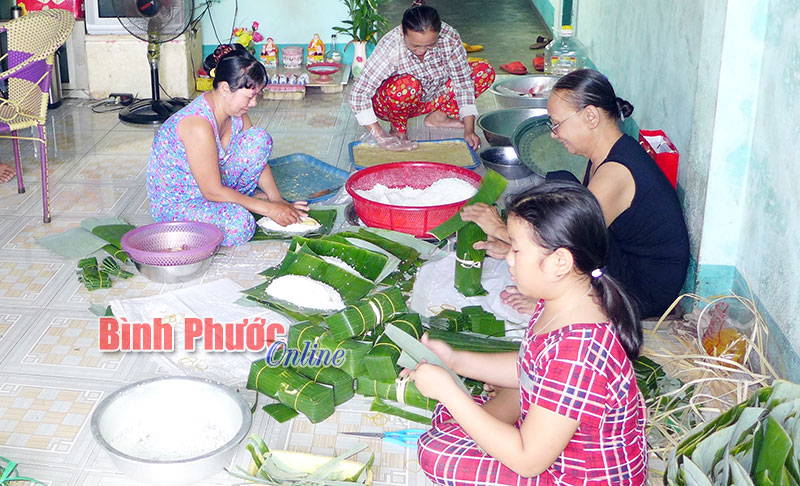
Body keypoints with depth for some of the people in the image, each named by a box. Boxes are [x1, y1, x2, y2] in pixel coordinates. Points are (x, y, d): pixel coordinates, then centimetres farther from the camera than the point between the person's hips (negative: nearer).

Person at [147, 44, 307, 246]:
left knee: (260, 138, -6)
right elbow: (213, 192, -28)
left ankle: (240, 198, 5)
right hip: (174, 203, -8)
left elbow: (257, 156, 6)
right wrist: (268, 209, -23)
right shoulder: (198, 124, -32)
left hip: (210, 184, 8)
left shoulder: (235, 109, -6)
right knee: (239, 224, -34)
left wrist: (278, 200, -5)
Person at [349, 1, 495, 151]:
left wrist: (469, 130, -26)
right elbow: (359, 93, -31)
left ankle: (438, 116, 0)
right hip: (392, 103, -4)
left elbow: (462, 81, -18)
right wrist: (380, 136, -38)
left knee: (485, 71, -12)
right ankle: (398, 129, -9)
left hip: (430, 99, 4)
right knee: (408, 84, -40)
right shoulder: (390, 47, -33)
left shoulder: (449, 37, -24)